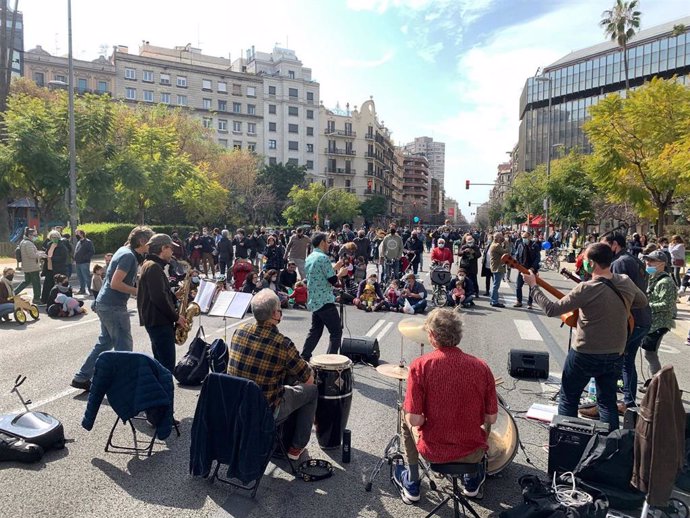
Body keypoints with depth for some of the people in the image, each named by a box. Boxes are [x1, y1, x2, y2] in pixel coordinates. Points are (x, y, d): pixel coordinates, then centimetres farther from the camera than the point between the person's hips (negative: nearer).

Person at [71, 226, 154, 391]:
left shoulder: (125, 251, 12)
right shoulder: (128, 256, -19)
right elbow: (115, 284, -24)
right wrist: (137, 291, -16)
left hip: (105, 304, 10)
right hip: (113, 307, -10)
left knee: (106, 342, 18)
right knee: (124, 346, -1)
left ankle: (82, 378, 25)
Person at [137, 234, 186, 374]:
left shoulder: (151, 265, 18)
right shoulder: (154, 267, -15)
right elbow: (159, 298, -23)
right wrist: (176, 317, -14)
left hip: (157, 320, 11)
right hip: (159, 322, -11)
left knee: (161, 363, 16)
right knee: (167, 366, -9)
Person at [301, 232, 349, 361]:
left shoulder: (309, 258, 13)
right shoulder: (323, 258, -16)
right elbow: (333, 280, -16)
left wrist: (335, 267, 24)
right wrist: (341, 273, 3)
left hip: (313, 301, 9)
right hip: (325, 301, -9)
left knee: (315, 331, 17)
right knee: (336, 332, -1)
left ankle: (304, 358, 19)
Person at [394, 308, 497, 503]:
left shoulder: (420, 365, -19)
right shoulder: (481, 367, -12)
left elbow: (414, 420, -19)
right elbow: (491, 418, -5)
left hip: (433, 452, -1)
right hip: (473, 452, 2)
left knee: (405, 416, 28)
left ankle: (411, 484, 35)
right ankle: (473, 481, 44)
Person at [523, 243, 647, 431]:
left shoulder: (587, 289, -24)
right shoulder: (626, 283, -6)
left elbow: (551, 309, -21)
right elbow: (643, 302, 15)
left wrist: (533, 285, -13)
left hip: (585, 355, -5)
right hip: (615, 355, 5)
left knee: (568, 399, 13)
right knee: (608, 401, 20)